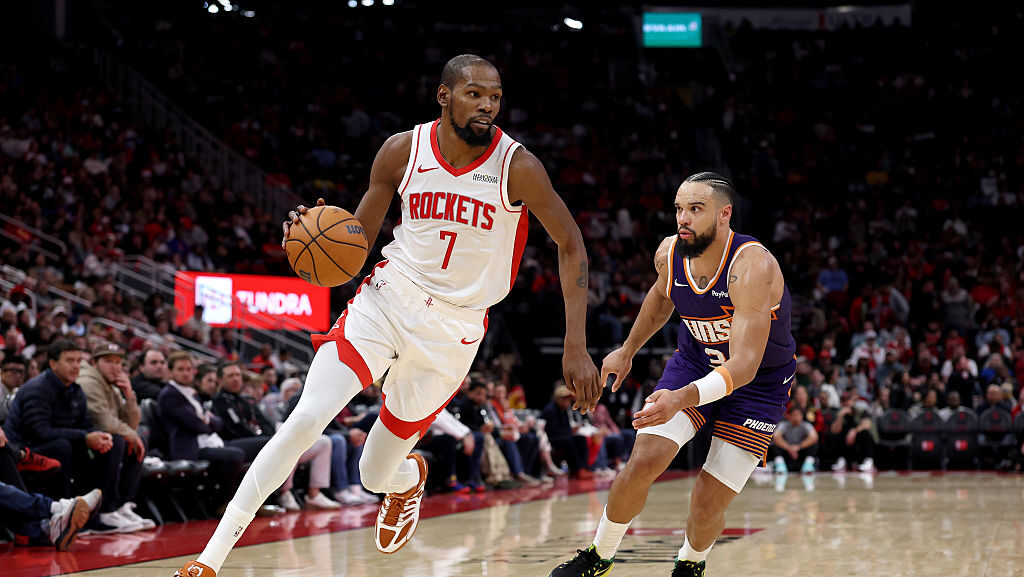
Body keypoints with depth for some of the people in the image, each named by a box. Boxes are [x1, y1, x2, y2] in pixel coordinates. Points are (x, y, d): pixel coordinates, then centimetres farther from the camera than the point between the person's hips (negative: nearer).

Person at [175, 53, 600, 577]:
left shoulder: (516, 166, -13)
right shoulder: (403, 151, -6)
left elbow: (571, 246, -4)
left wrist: (576, 346, -11)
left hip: (453, 328, -1)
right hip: (386, 299, 1)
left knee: (376, 475, 6)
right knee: (304, 420, -19)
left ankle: (410, 477, 47)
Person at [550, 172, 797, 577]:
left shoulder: (752, 267, -34)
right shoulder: (669, 254, -14)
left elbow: (744, 365, -41)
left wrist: (682, 399, -54)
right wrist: (628, 350, 19)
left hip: (759, 384, -4)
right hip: (695, 362, 4)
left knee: (706, 508, -8)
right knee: (644, 460, -16)